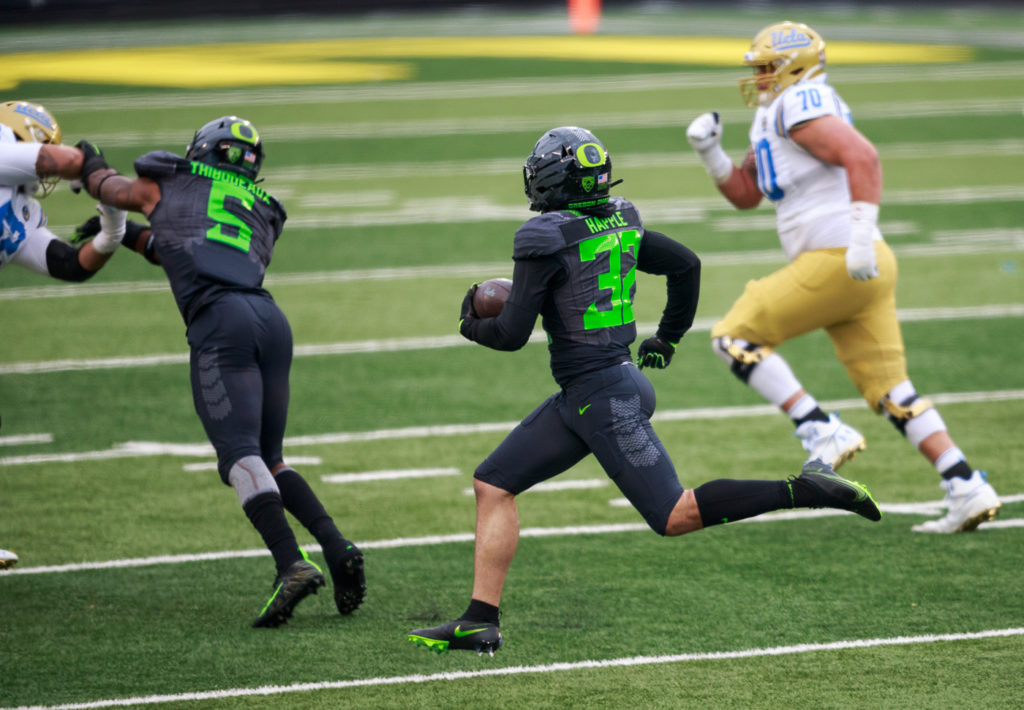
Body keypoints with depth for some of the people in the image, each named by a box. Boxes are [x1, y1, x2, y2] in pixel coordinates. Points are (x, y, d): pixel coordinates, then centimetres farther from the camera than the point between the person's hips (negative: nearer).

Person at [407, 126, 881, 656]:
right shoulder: (617, 226, 7)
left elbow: (513, 334, -15)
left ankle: (803, 491, -9)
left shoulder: (547, 240, -16)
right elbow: (686, 264, 19)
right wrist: (668, 338, 32)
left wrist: (473, 323, 7)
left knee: (675, 517, -5)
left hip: (602, 396, -10)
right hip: (579, 397, 10)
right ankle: (481, 621, 7)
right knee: (492, 486, 9)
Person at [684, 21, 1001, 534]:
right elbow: (744, 194, 31)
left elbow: (861, 156, -22)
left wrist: (862, 232, -29)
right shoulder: (772, 118, 23)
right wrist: (709, 152, 15)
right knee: (890, 391, 7)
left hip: (837, 260, -10)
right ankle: (968, 491, 0)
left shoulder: (798, 105, -8)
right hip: (863, 271, 10)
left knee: (734, 336, -1)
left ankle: (823, 433, -8)